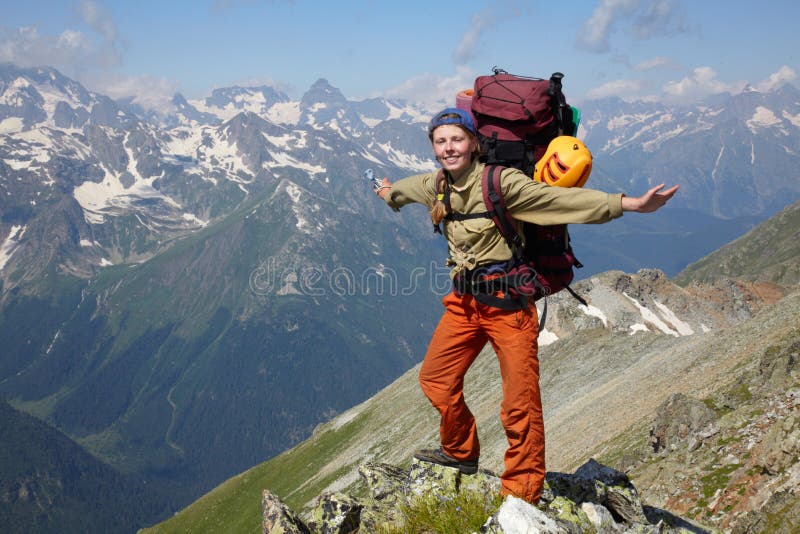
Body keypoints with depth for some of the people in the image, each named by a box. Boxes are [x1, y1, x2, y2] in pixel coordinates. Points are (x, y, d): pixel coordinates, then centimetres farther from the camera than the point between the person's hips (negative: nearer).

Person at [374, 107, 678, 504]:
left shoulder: (499, 181, -15)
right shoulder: (436, 186, 7)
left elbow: (560, 198, -24)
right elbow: (409, 187, 32)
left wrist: (629, 203, -34)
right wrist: (389, 193, 54)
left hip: (507, 301, -7)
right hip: (464, 302, 7)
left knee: (520, 403, -5)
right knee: (435, 379, 13)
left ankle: (521, 495, 10)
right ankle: (461, 453, 38)